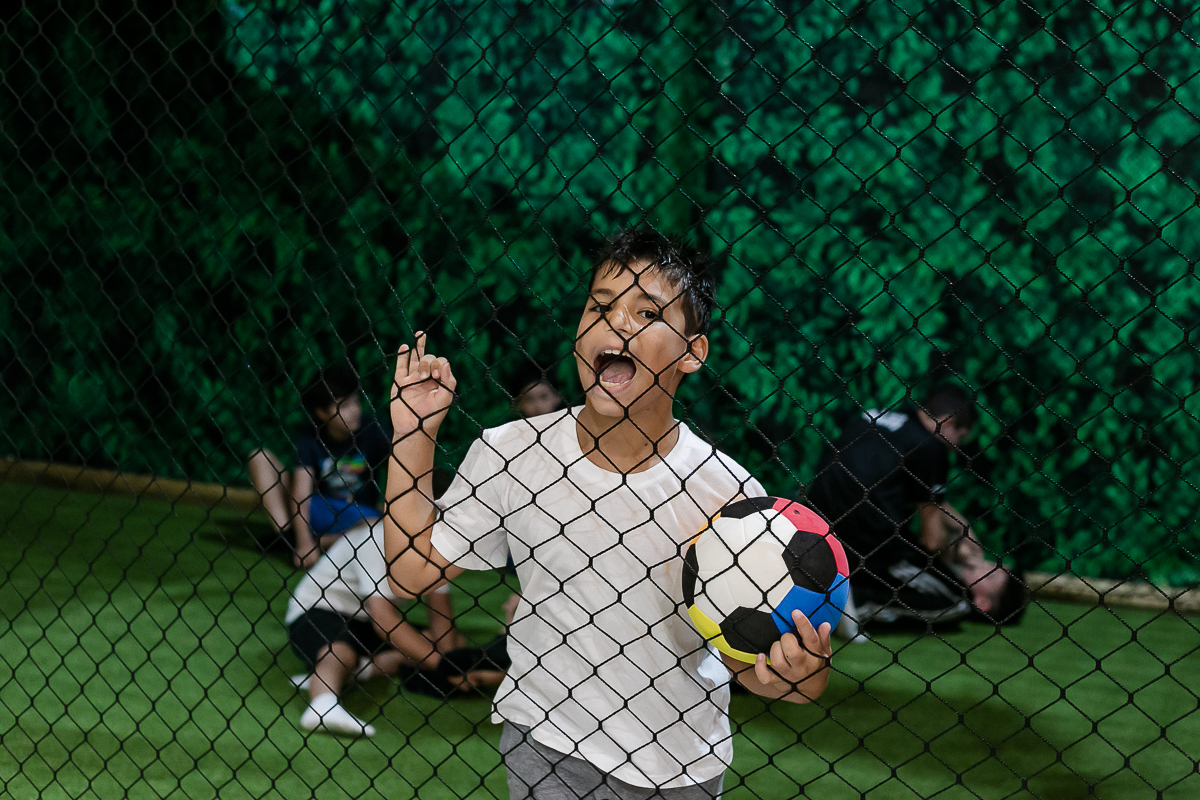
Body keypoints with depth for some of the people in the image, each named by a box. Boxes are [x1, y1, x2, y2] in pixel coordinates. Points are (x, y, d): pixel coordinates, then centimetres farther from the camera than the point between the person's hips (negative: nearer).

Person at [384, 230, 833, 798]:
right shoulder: (507, 452, -9)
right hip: (541, 745, 0)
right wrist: (413, 437, -9)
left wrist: (792, 676, -30)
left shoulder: (729, 494, -16)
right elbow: (412, 569, -4)